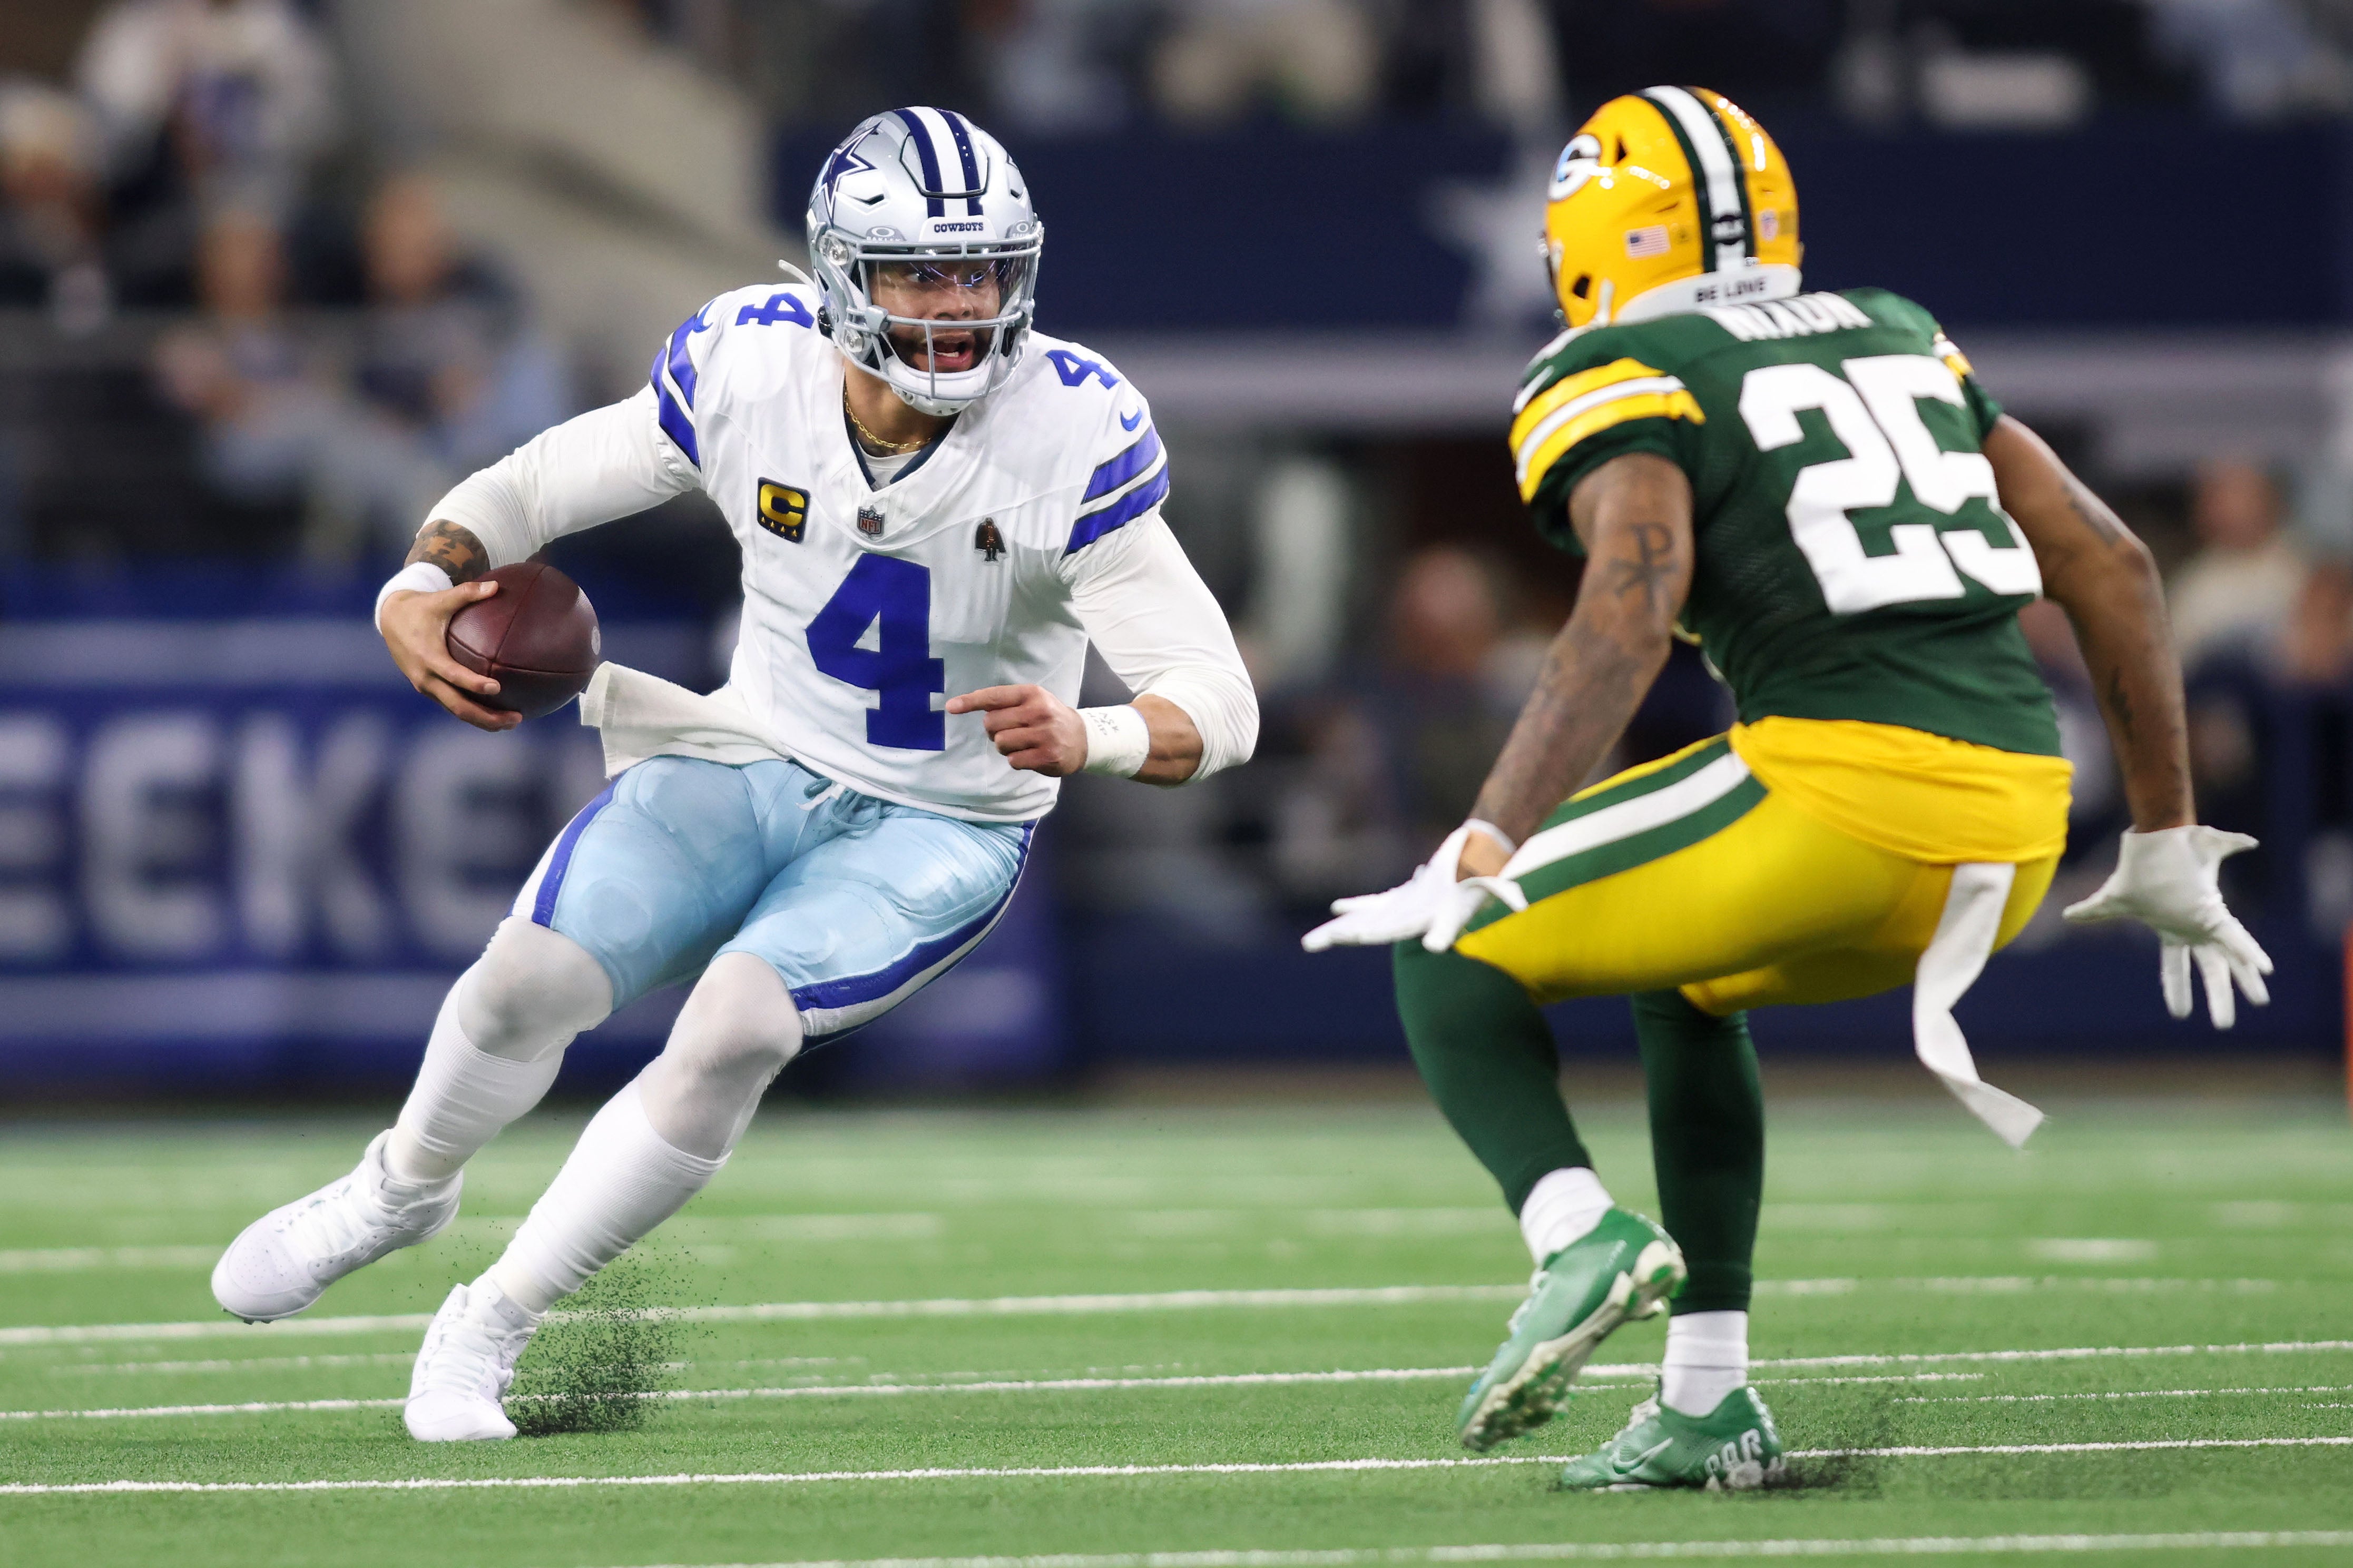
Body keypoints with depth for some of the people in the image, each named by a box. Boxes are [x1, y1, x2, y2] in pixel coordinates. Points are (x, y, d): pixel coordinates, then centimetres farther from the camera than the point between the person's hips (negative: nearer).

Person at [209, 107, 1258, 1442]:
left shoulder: (1073, 438, -25)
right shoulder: (748, 371, -16)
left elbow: (1221, 707, -25)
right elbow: (529, 489, -1)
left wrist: (1084, 738, -46)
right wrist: (419, 594, -22)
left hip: (940, 830, -2)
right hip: (754, 764, 3)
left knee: (735, 1031, -26)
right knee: (532, 979, -15)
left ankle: (495, 1324, -5)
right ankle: (404, 1190, 22)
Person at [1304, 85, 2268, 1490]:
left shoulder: (1622, 385, 4)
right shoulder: (1898, 338, 25)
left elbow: (1628, 619, -16)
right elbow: (2110, 565, 23)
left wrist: (1486, 854, -21)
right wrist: (2166, 844, 28)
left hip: (1845, 790, -7)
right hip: (2020, 810, 7)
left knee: (1453, 954, 10)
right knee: (1690, 987, 33)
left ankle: (1579, 1234, -16)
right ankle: (1711, 1407, 26)